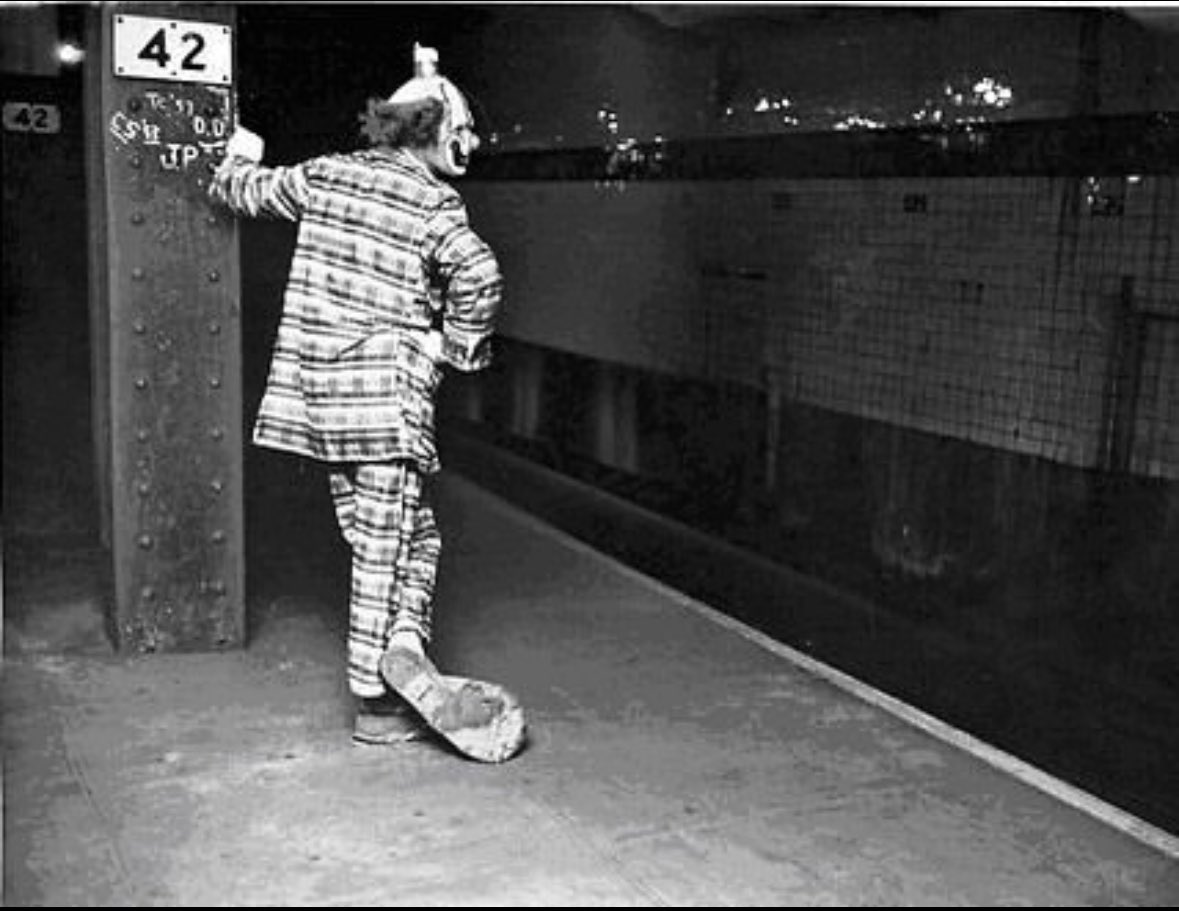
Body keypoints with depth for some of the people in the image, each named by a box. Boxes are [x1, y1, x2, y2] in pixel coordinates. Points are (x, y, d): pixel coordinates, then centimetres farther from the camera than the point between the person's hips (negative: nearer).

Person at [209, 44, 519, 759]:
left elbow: (244, 190, 23)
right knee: (389, 548, 5)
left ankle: (399, 646, 9)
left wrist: (242, 154, 45)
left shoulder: (326, 175, 9)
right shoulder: (435, 204, -7)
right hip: (388, 397, -6)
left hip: (319, 391, 6)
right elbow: (480, 279, -24)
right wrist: (460, 347, -7)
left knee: (411, 535, 14)